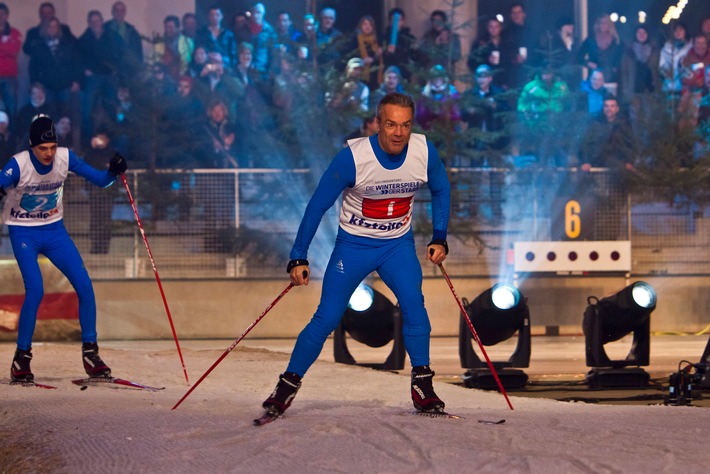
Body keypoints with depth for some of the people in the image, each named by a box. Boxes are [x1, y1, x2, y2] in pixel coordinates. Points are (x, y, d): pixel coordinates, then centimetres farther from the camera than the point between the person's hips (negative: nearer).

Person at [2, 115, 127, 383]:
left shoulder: (65, 158, -12)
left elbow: (100, 180, -7)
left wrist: (114, 171, -28)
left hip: (54, 230, 4)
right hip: (23, 233, -4)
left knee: (84, 286, -6)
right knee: (35, 290, -20)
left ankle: (90, 352, 6)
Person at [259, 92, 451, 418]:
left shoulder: (424, 152, -15)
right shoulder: (353, 157, -24)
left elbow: (441, 191, 6)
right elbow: (318, 205, -16)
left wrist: (439, 238, -1)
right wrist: (299, 257, -17)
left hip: (398, 245, 2)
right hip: (353, 244, -2)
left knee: (413, 304, -20)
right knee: (326, 318, -5)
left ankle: (422, 385, -9)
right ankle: (288, 385, 9)